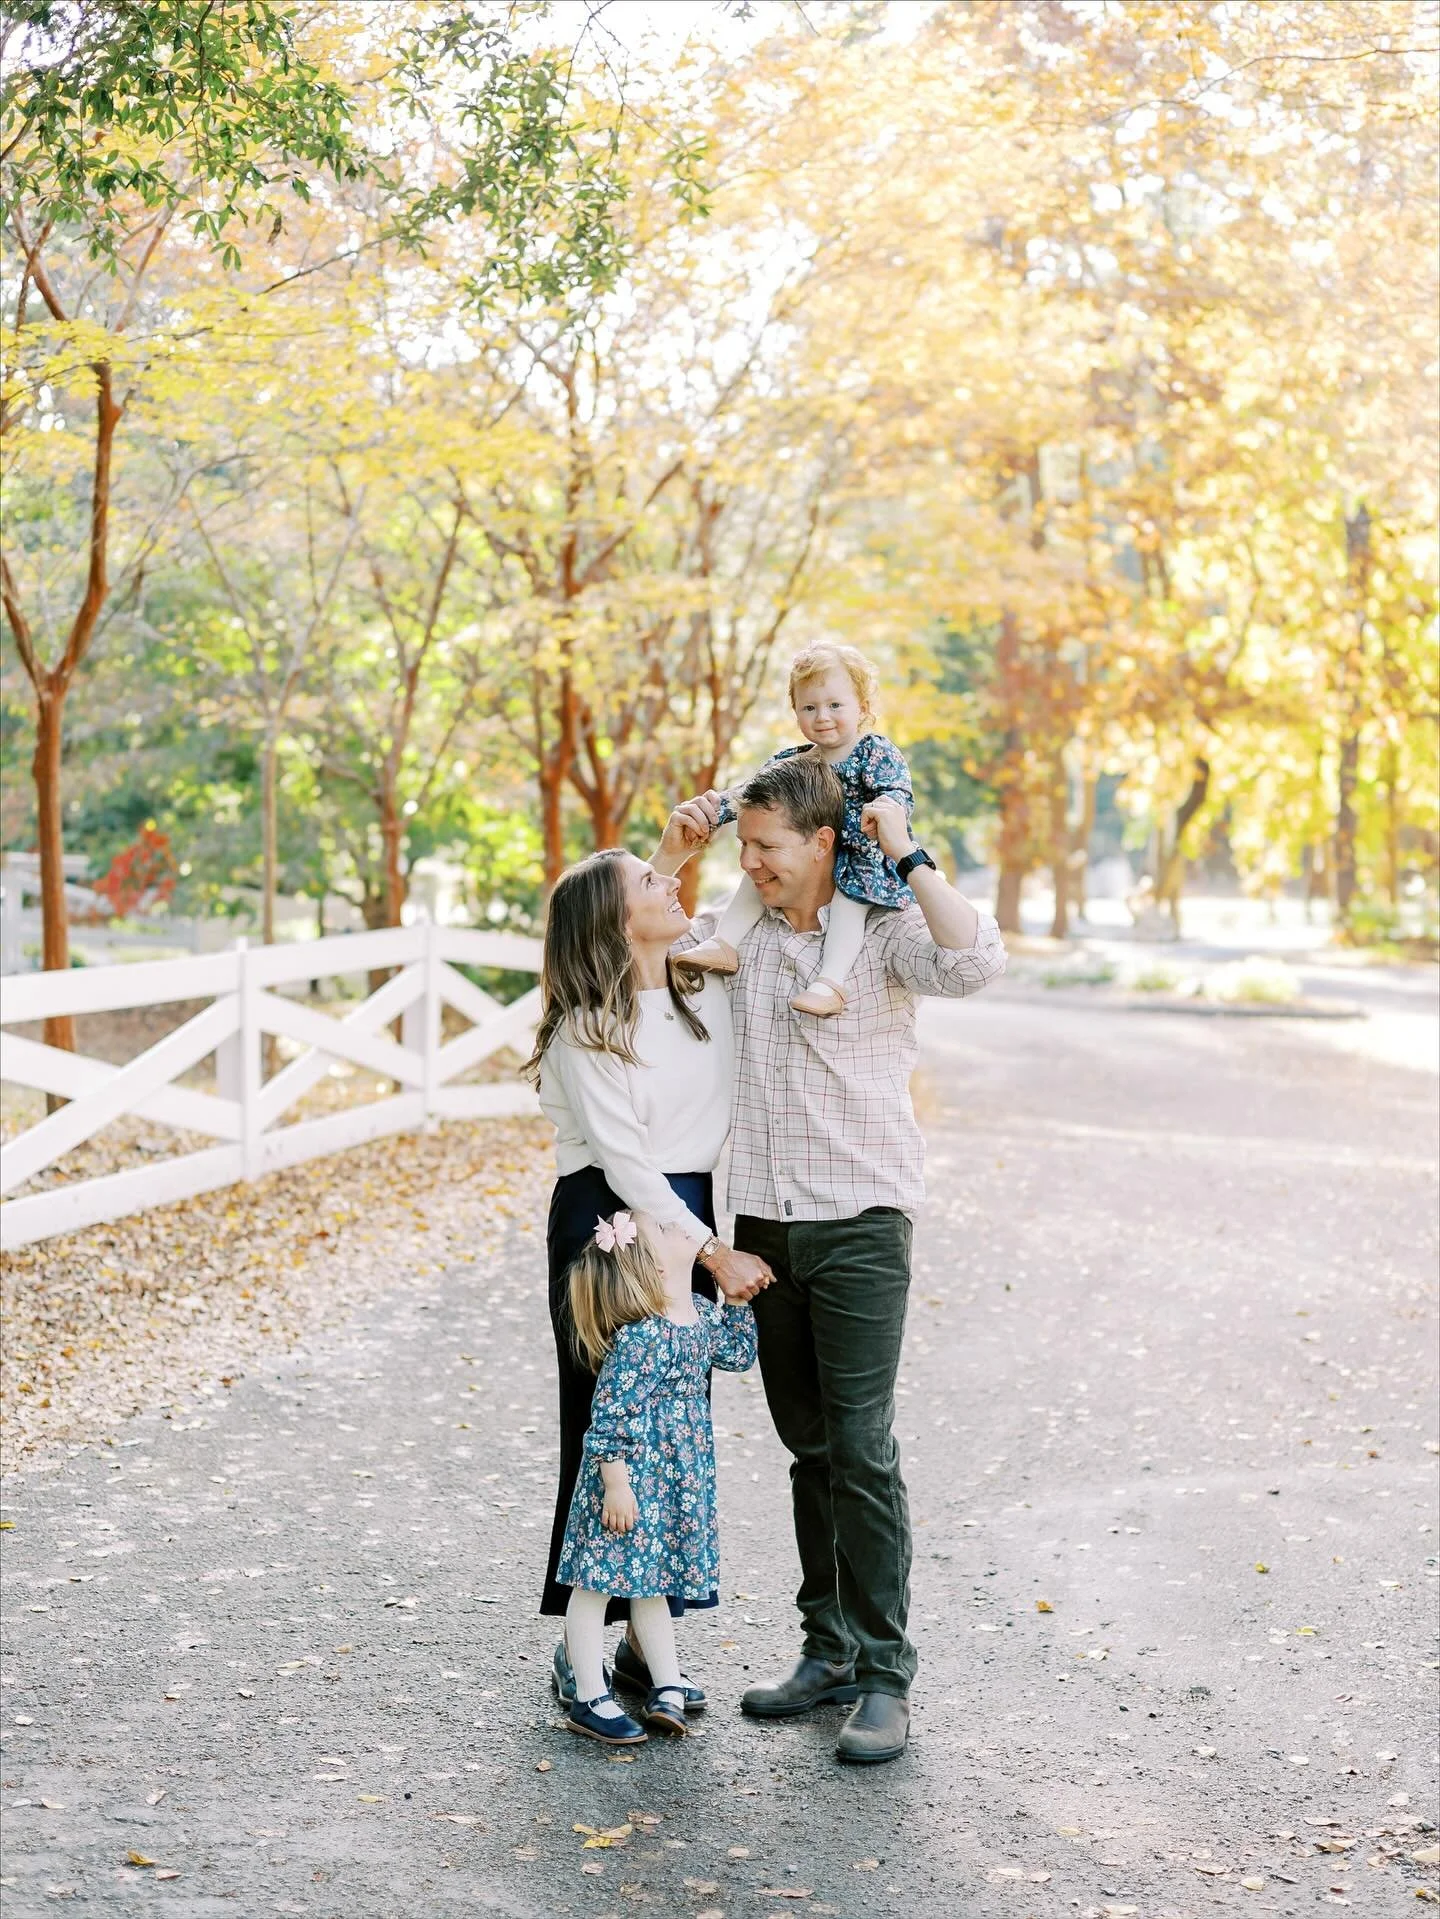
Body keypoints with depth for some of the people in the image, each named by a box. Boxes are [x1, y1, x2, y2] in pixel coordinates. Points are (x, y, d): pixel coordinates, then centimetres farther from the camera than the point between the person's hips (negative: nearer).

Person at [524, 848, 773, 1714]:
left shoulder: (711, 996, 6)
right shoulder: (586, 1032, -12)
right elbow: (625, 1162, -15)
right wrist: (716, 1253, -16)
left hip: (693, 1222, 6)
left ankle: (645, 1641, 19)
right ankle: (581, 1650, 9)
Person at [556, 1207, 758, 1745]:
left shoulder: (702, 1315, 2)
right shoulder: (639, 1337, -24)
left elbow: (738, 1354, 21)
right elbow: (608, 1413, -22)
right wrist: (615, 1483, -21)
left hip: (678, 1481, 9)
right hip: (633, 1478, -9)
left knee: (651, 1584, 19)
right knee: (597, 1583, 3)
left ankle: (667, 1687, 28)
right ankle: (589, 1701, 10)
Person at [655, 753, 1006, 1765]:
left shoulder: (885, 932, -5)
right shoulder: (743, 937, 11)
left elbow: (976, 961, -24)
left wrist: (907, 855, -19)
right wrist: (674, 851, 10)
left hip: (859, 1221, -6)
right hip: (764, 1223, 6)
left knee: (862, 1447, -8)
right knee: (808, 1446, 12)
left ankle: (885, 1674, -1)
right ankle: (829, 1649, 22)